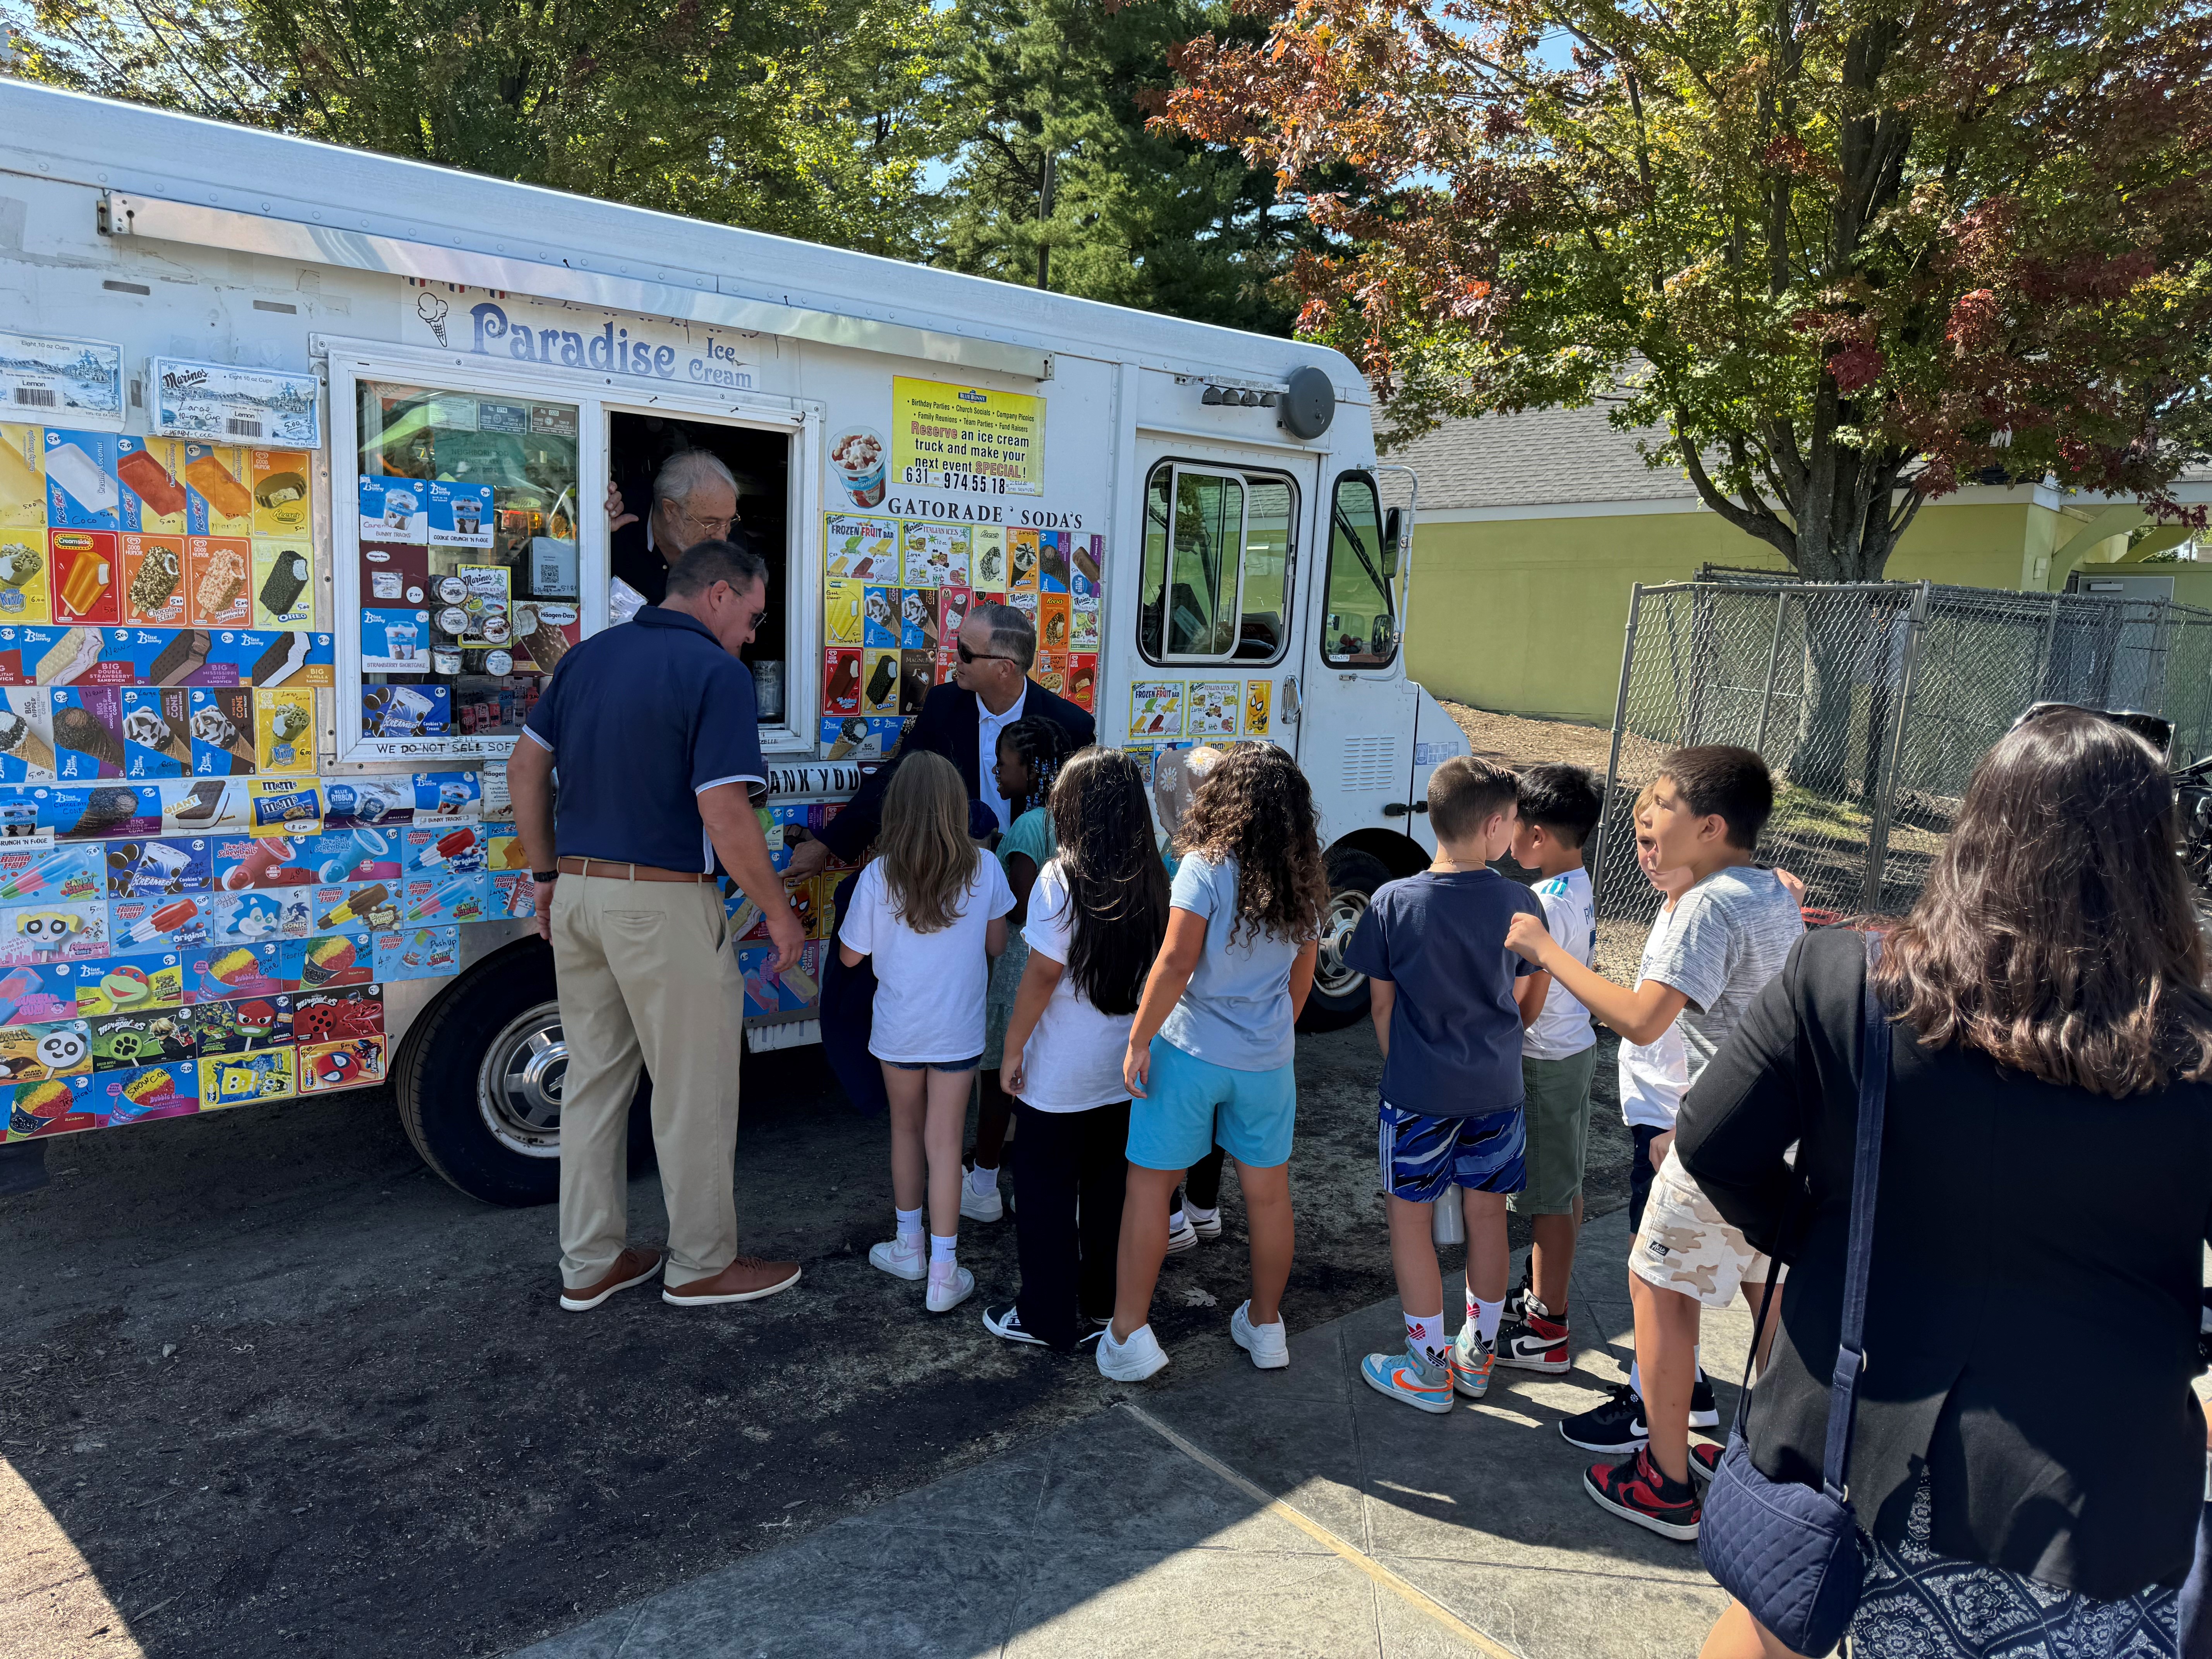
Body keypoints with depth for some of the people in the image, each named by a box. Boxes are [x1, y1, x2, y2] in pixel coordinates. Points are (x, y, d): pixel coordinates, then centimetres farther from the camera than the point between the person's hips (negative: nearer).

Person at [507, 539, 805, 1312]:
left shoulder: (587, 656, 9)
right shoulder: (717, 674, -14)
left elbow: (526, 770, 11)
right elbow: (725, 818, -21)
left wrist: (550, 876, 18)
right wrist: (780, 914, -9)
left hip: (577, 895, 8)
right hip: (662, 907, -8)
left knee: (593, 1082, 17)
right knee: (694, 1094, 8)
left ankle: (589, 1264, 29)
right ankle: (701, 1265, 22)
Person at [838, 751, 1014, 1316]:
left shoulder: (878, 876, -15)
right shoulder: (984, 869, -11)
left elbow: (850, 955, -4)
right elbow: (997, 945, 1)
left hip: (898, 1029, 0)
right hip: (959, 1030, 0)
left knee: (906, 1131, 20)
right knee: (945, 1143, 6)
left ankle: (909, 1246, 35)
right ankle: (943, 1274, 11)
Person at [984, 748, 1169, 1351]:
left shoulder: (1061, 880, -18)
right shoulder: (1152, 882, -2)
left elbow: (1044, 973, -18)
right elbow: (1157, 968, 5)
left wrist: (1013, 1049, -8)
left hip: (1061, 1075, -5)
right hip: (1125, 1072, 6)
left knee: (1048, 1193, 9)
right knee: (1109, 1187, 18)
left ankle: (1049, 1318, 19)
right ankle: (1103, 1304, 30)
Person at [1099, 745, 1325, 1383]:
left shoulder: (1207, 866, -12)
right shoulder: (1303, 881, 4)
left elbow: (1176, 962, -17)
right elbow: (1302, 976, 12)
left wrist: (1138, 1040, -10)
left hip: (1190, 1050, -4)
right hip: (1268, 1060, 5)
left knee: (1150, 1185, 6)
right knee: (1268, 1192, 15)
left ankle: (1129, 1334, 11)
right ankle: (1265, 1325, 30)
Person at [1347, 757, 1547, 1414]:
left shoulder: (1395, 902, -12)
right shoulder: (1520, 903, -7)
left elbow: (1382, 1002, -4)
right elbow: (1523, 998, 4)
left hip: (1418, 1090, -3)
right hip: (1497, 1089, 3)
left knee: (1411, 1219, 10)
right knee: (1487, 1216, 16)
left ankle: (1428, 1369, 18)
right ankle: (1477, 1355, 31)